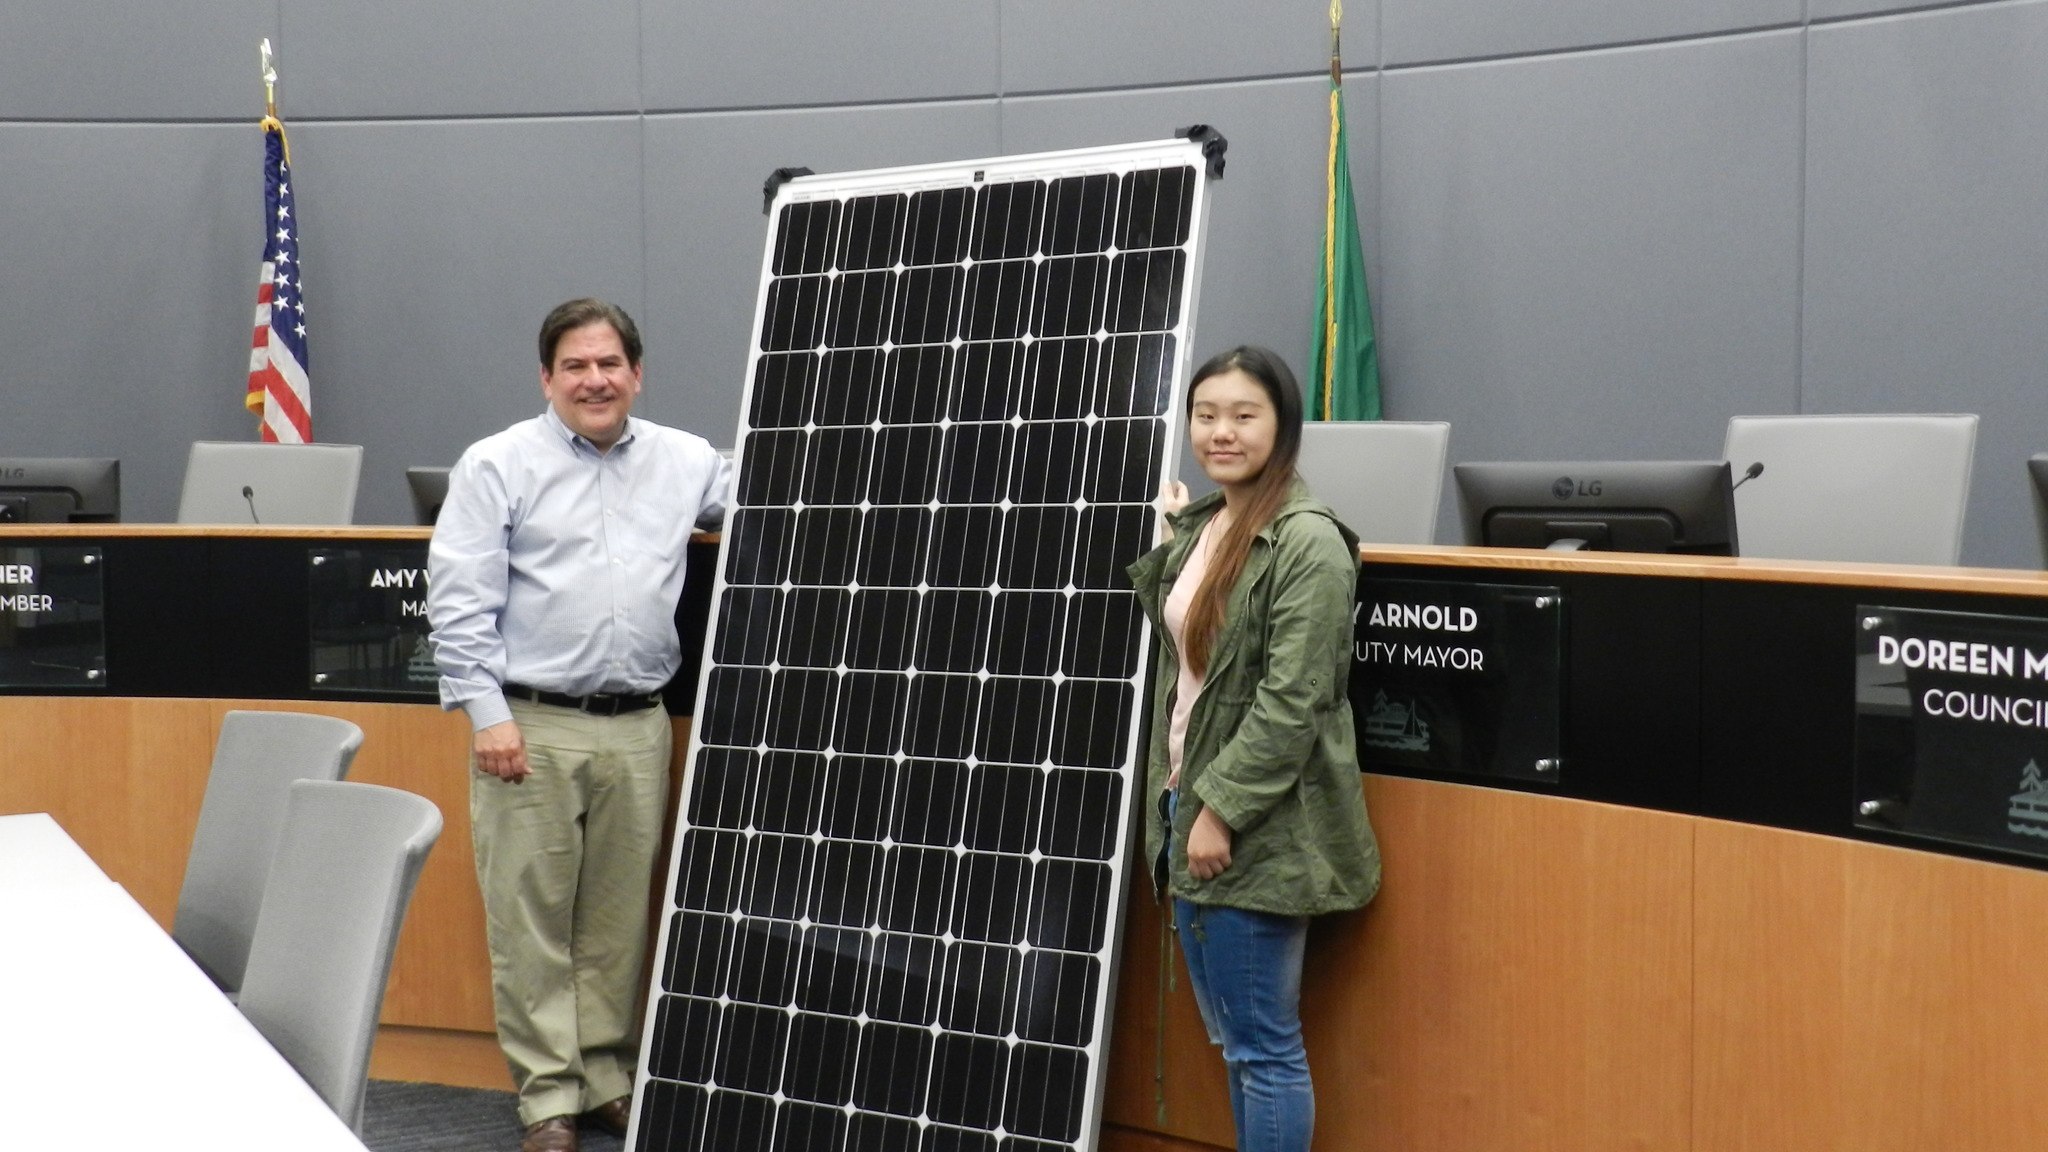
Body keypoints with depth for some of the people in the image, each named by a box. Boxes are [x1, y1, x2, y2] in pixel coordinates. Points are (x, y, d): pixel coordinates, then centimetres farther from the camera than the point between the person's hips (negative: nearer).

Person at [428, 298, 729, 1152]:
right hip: (532, 725, -3)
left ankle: (607, 1077, 22)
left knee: (619, 919, 11)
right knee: (532, 918, 0)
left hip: (637, 727, 4)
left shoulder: (683, 463, 10)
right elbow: (459, 601, -5)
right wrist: (487, 714, -11)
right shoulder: (499, 465, -1)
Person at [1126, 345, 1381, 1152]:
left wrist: (1222, 808, -20)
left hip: (1255, 831, -9)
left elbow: (1292, 700, -20)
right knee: (1234, 1042, 16)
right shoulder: (1200, 525, 12)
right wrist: (1163, 536, 18)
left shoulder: (1307, 541, -15)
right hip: (1190, 808, 9)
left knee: (1264, 1049, -1)